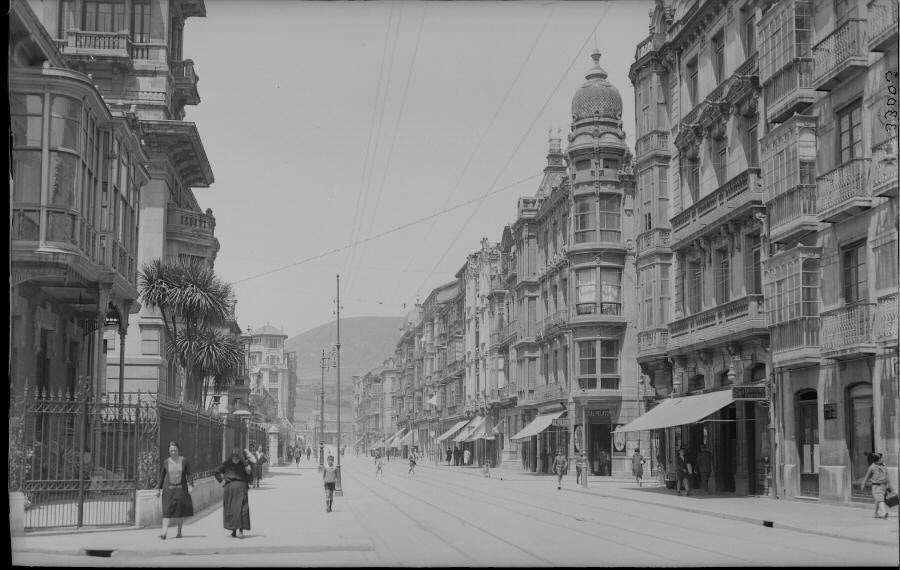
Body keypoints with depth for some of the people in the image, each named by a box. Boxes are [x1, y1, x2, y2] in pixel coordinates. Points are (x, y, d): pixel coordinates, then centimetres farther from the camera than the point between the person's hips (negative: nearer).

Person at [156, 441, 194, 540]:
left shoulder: (184, 461, 1)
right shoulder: (166, 462, 4)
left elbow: (189, 474, 2)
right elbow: (162, 476, 10)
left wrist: (190, 485, -10)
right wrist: (159, 489, 8)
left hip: (181, 488, 0)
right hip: (168, 489, 0)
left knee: (180, 509, 3)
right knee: (167, 510, -9)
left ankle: (179, 532, 17)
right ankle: (164, 532, -18)